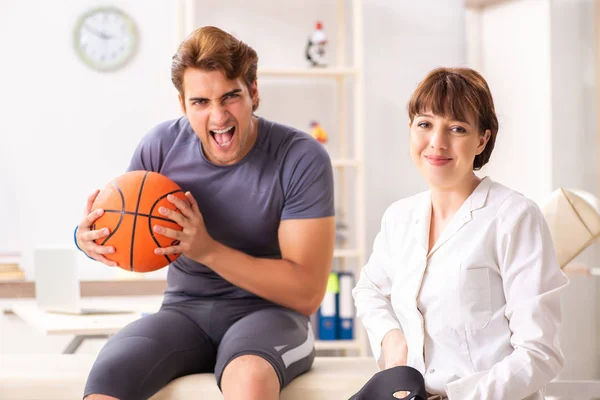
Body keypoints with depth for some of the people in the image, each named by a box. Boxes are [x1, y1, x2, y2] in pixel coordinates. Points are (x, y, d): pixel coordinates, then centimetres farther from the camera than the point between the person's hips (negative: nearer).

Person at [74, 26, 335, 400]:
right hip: (184, 311, 3)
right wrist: (88, 237, -14)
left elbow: (307, 292, -14)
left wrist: (209, 250, -24)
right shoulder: (161, 145, -3)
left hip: (269, 312, -3)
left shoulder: (301, 158, -13)